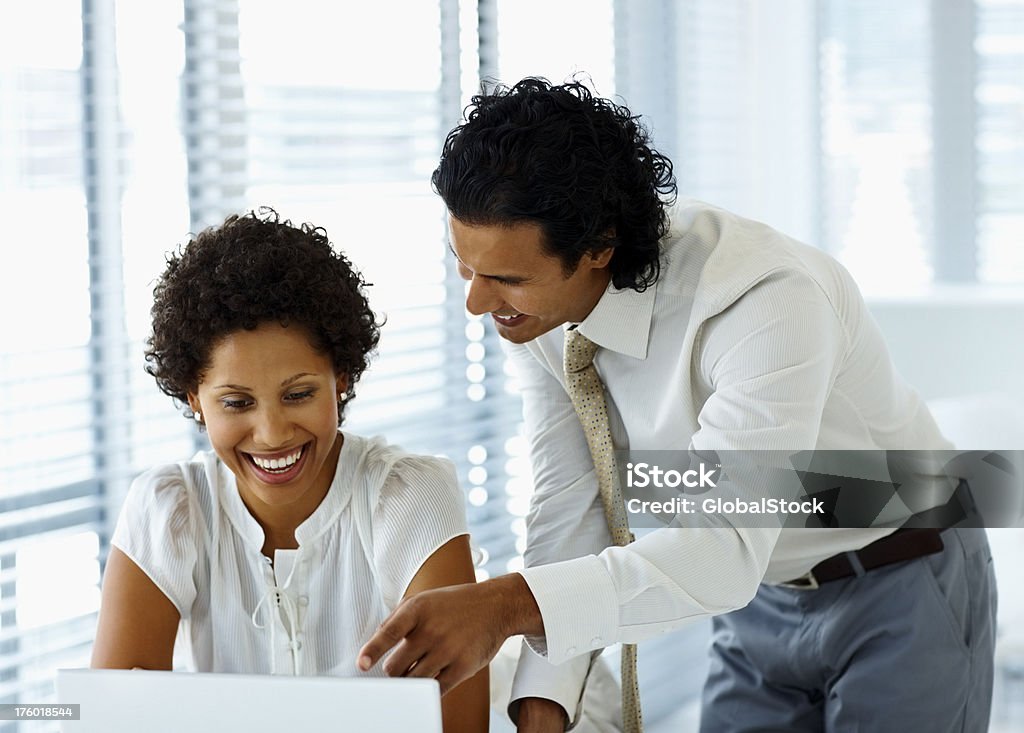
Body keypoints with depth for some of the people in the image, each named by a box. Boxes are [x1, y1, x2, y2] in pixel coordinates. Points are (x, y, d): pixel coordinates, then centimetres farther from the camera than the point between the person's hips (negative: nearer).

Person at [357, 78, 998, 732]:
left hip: (902, 586, -5)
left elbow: (727, 547, -41)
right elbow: (570, 507, -11)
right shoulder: (535, 309, -14)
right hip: (763, 597, 5)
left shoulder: (769, 303, -35)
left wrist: (508, 604, -51)